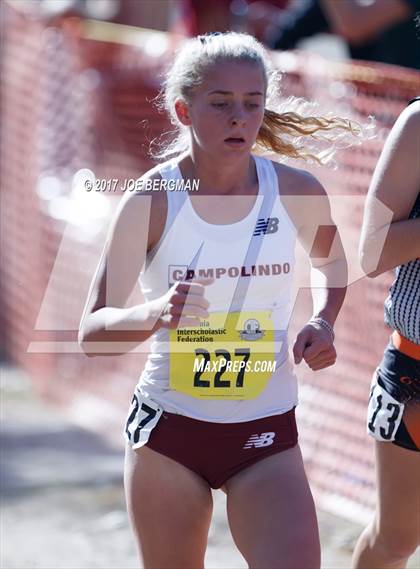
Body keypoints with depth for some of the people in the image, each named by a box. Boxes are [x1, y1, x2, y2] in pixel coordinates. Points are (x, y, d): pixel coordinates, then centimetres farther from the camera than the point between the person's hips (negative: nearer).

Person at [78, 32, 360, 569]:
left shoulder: (297, 193, -6)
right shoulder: (150, 201, -11)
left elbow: (331, 266, 18)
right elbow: (92, 332, -15)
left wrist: (322, 322, -3)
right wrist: (153, 314, -35)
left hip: (267, 436, 1)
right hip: (167, 429, -1)